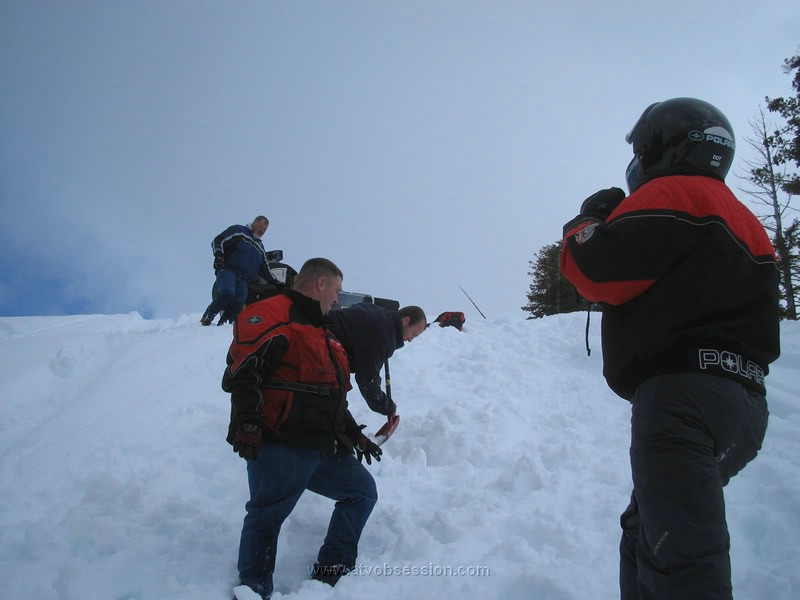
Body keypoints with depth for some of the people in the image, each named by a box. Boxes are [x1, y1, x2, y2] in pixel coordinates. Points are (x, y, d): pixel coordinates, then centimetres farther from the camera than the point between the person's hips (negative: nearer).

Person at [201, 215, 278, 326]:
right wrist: (219, 257, -15)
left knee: (239, 303, -13)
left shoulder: (260, 247, 31)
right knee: (227, 292, -32)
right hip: (228, 270, -6)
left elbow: (265, 270, 31)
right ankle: (207, 317, -19)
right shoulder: (238, 231, 10)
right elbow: (218, 241, 0)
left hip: (243, 280, 7)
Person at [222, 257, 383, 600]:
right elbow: (242, 369, -20)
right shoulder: (272, 314, -6)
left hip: (324, 449, 10)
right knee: (266, 517, -5)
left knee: (362, 491, 12)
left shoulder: (320, 333, 25)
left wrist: (354, 434, 25)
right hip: (279, 447, -10)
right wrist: (246, 422, -29)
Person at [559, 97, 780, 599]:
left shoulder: (674, 193, -3)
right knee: (646, 535, 20)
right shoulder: (742, 219, 26)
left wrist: (589, 221, 10)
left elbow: (593, 270, -12)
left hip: (685, 393, -10)